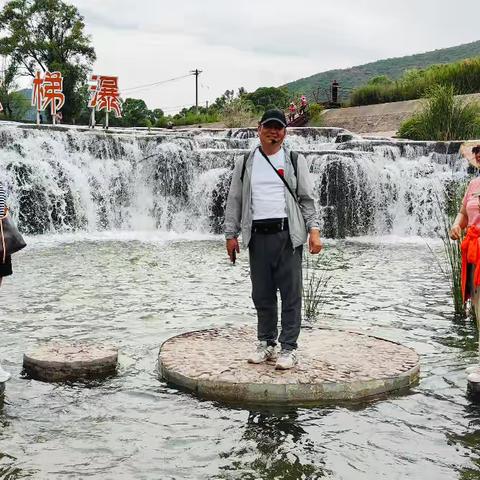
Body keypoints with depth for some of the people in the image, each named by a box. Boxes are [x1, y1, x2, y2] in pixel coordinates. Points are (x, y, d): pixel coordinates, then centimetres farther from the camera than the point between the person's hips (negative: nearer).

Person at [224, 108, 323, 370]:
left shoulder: (295, 161, 9)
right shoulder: (245, 162, 13)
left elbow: (307, 199, 7)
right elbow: (234, 200, 14)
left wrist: (314, 230, -4)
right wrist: (231, 234, 9)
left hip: (287, 234, -2)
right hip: (257, 235, 2)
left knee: (290, 293, -2)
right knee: (262, 294, 7)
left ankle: (288, 348, 6)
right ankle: (266, 343, 21)